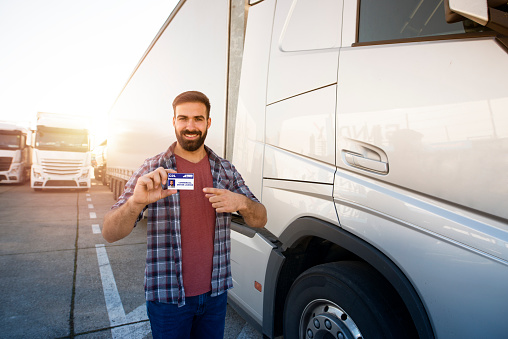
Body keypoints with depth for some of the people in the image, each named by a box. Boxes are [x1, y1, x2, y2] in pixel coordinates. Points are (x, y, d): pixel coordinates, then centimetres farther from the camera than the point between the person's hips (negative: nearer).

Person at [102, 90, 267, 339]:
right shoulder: (151, 171, -9)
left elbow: (260, 221, 0)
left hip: (215, 293, 3)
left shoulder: (226, 170, 1)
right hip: (167, 297, -2)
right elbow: (110, 234, -13)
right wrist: (136, 202, -34)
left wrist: (241, 202, -23)